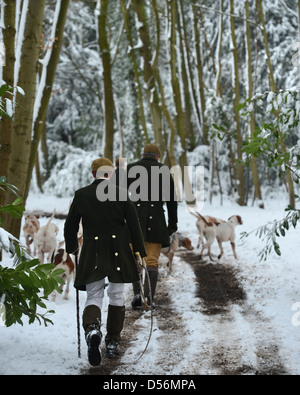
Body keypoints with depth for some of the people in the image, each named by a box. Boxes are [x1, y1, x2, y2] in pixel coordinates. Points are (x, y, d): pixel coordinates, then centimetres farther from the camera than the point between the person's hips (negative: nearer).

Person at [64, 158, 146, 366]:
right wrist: (140, 253, 5)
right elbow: (134, 224, -3)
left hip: (92, 253, 0)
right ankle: (113, 343, 17)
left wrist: (71, 248, 22)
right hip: (119, 254, 0)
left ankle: (92, 328, -25)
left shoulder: (81, 195, -1)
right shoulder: (121, 194, -3)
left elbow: (70, 226, 5)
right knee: (117, 295, 13)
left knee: (94, 296, 6)